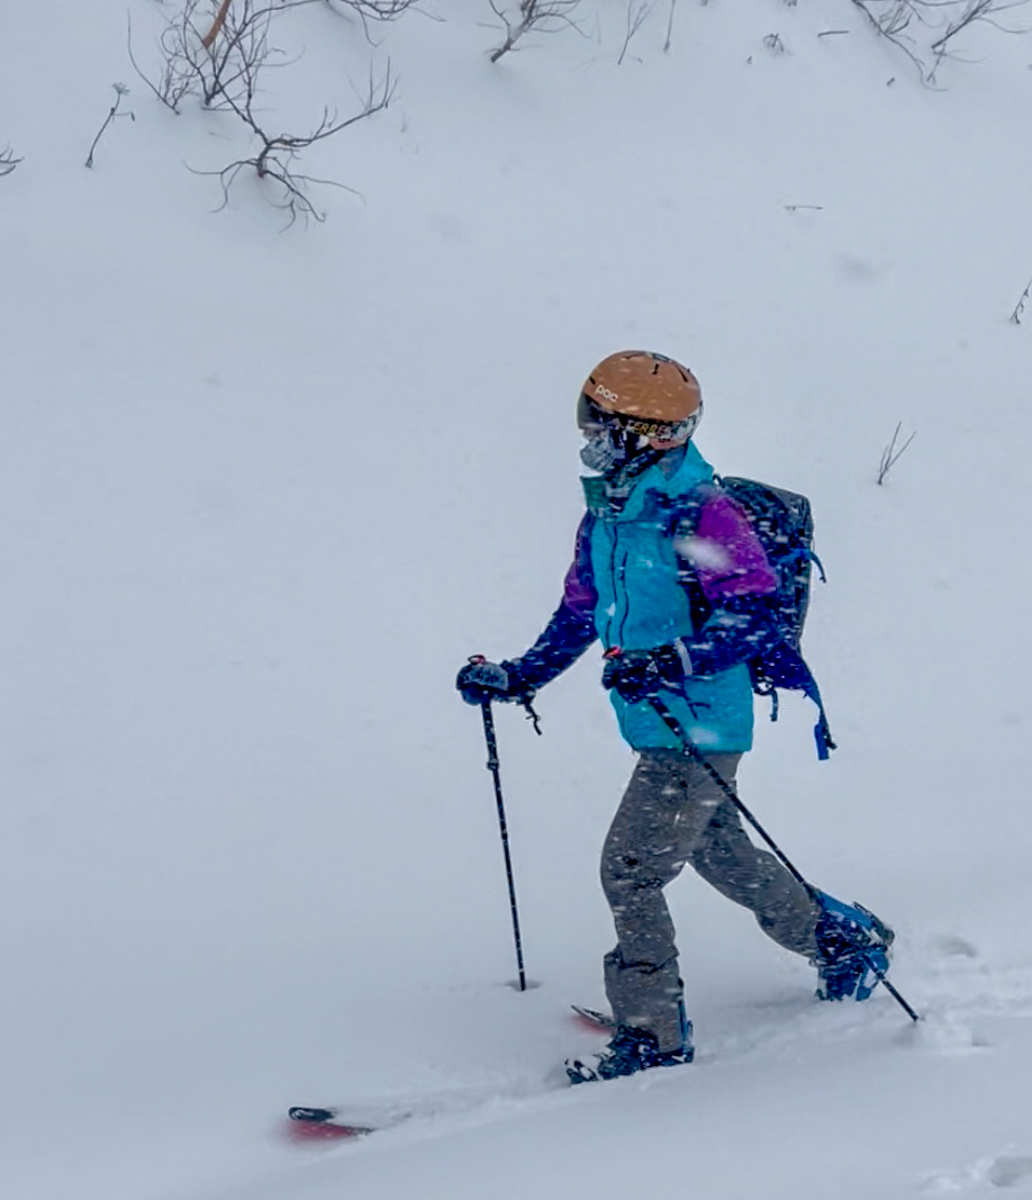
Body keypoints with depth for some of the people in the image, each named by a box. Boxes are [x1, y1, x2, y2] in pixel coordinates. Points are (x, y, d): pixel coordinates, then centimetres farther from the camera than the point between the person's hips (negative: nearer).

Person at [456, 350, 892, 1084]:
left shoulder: (698, 515, -19)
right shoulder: (605, 516, 9)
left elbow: (754, 615, -23)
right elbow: (578, 616, 19)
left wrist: (670, 663, -35)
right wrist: (516, 679, 10)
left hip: (700, 729, -9)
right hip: (657, 724, 9)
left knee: (630, 871, -10)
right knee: (722, 856, 23)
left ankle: (653, 1036, 0)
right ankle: (847, 939, 42)